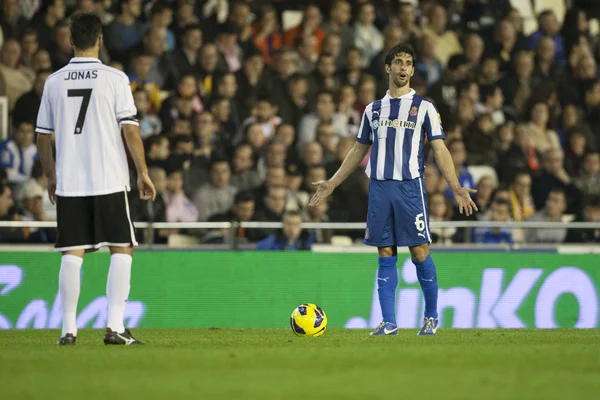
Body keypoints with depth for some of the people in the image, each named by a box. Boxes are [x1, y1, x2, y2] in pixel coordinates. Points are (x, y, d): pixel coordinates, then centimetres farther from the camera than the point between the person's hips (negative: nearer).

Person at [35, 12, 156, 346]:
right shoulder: (115, 79, -4)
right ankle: (115, 328, -5)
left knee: (72, 254, 5)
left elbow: (43, 136, 9)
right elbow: (130, 130, -8)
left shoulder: (54, 82, 5)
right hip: (109, 180, -3)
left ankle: (69, 330, 3)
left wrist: (51, 178, 21)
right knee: (122, 250, 4)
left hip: (68, 183, 3)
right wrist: (143, 173, 1)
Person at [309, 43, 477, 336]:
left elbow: (439, 150, 1)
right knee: (386, 255, 1)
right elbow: (358, 151, 22)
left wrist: (456, 188, -10)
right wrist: (331, 184, 19)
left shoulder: (424, 107, 5)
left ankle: (431, 317, 8)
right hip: (379, 188, 3)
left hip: (410, 187, -3)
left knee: (419, 252, -6)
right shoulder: (373, 110, 15)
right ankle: (388, 323, 2)